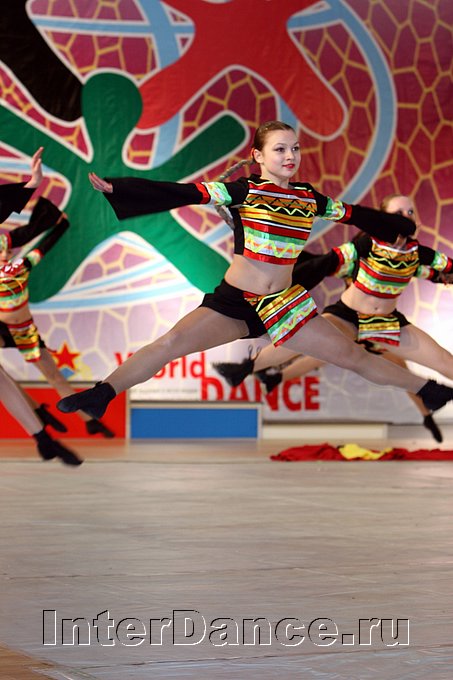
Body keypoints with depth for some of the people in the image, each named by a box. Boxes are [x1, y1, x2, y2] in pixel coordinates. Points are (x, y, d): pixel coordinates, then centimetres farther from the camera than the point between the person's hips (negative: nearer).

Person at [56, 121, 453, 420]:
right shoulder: (242, 192, -8)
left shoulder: (310, 199, 4)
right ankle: (100, 396, -14)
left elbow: (356, 215, 19)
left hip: (285, 303, 3)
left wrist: (404, 225, 29)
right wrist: (116, 188, -25)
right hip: (234, 301, -3)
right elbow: (180, 194, -16)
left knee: (352, 355, 4)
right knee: (171, 343, -22)